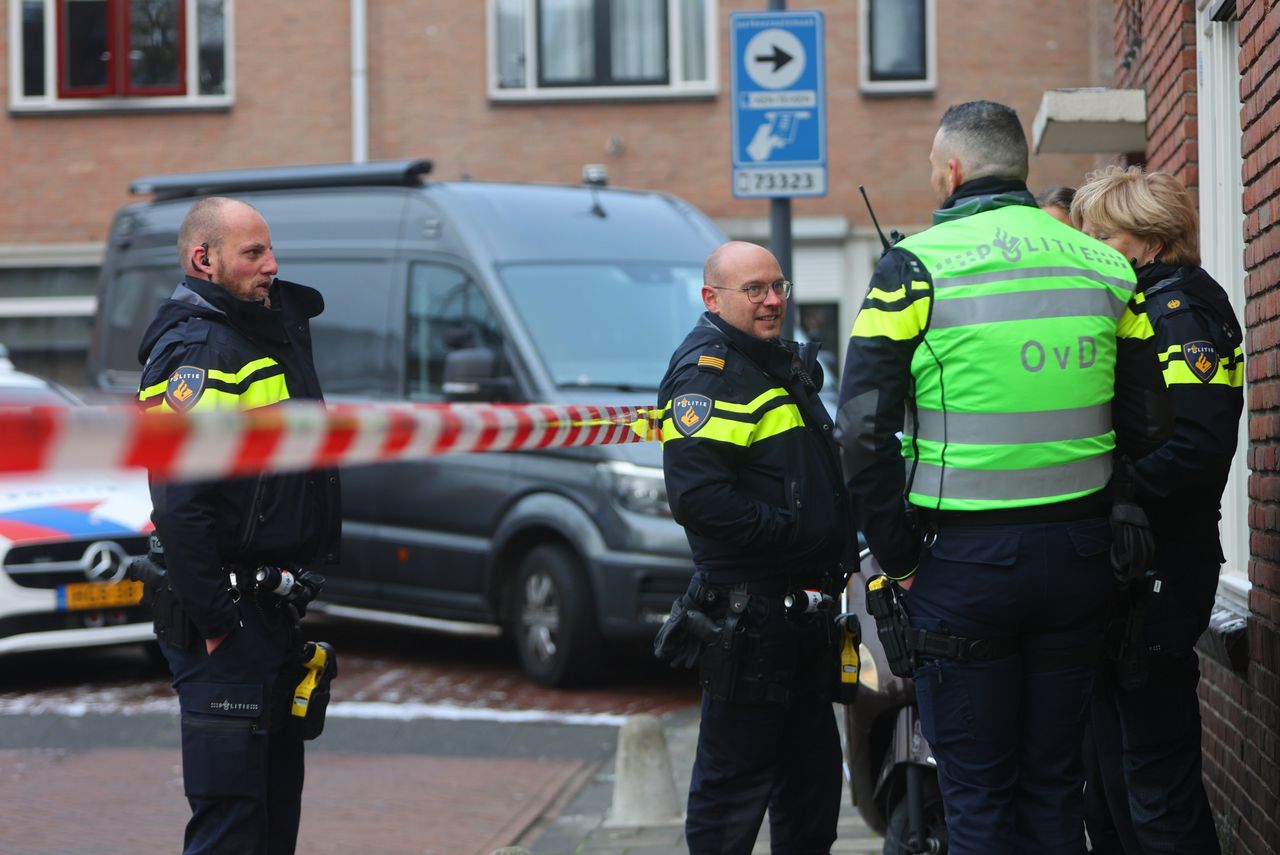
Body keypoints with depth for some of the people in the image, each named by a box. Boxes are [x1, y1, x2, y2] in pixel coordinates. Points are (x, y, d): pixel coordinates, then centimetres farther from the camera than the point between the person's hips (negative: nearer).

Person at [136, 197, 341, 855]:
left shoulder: (277, 327, 15)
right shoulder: (196, 350, -16)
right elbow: (178, 505, -24)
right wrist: (216, 619, -23)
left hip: (274, 615, 10)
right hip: (229, 622, -10)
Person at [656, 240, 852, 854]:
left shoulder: (784, 363, 18)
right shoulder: (706, 372, -13)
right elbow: (698, 498, -24)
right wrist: (799, 534, -22)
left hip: (804, 609, 10)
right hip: (749, 612, -10)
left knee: (812, 768, 17)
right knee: (737, 774, -4)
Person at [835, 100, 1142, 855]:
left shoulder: (915, 266, -7)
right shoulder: (1104, 265, 6)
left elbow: (864, 426, -11)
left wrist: (899, 557, -3)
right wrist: (1115, 529, 14)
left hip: (966, 559, -4)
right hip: (1081, 555, 4)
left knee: (979, 793, 4)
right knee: (1056, 782, 13)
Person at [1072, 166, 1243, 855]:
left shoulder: (1179, 309, -11)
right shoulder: (1123, 307, 17)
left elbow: (1202, 443, -23)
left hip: (1156, 571, -10)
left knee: (1156, 778, -6)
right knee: (1108, 765, 17)